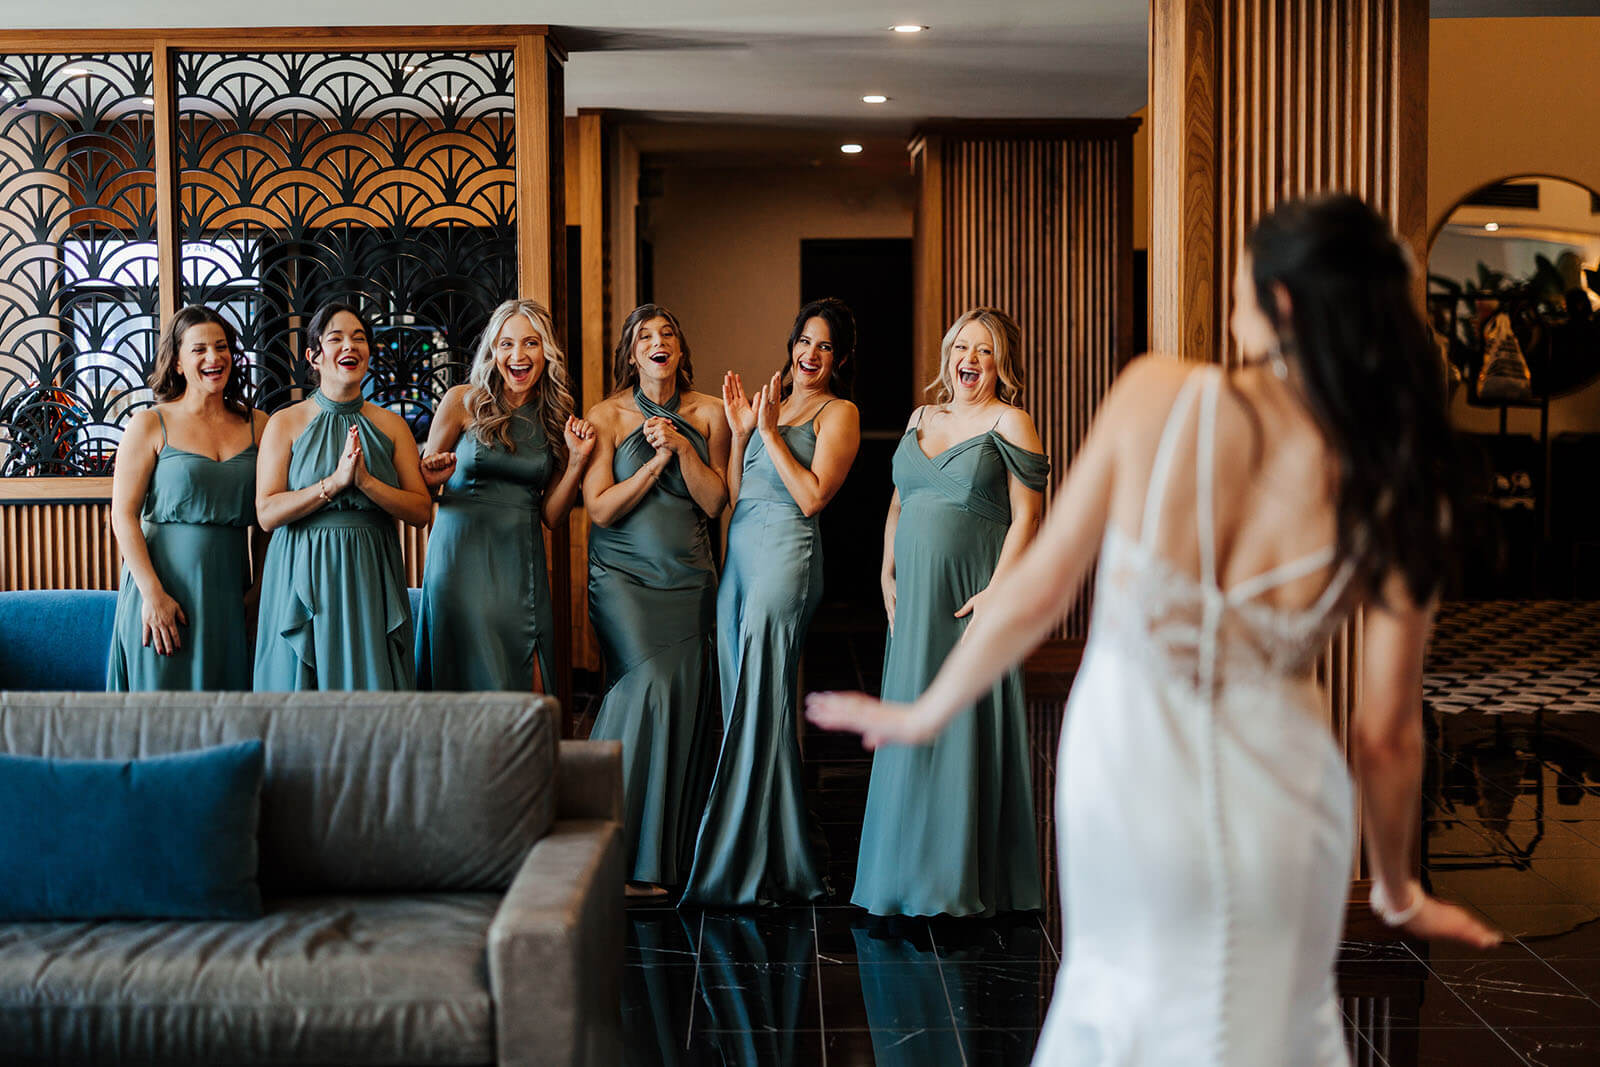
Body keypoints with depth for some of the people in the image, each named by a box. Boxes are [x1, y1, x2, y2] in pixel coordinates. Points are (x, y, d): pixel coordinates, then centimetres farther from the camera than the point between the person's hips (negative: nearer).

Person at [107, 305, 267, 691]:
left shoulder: (257, 424, 7)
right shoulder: (150, 425, -1)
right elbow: (123, 516, -5)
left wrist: (260, 585, 0)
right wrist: (152, 593, -13)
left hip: (231, 585, 3)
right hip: (166, 583, -3)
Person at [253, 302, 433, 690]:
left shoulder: (391, 425, 7)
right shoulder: (286, 423, 1)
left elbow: (422, 511, 1)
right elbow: (267, 513, -7)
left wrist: (366, 482, -14)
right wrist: (334, 482, -16)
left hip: (370, 579, 2)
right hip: (304, 579, -2)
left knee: (370, 691, 2)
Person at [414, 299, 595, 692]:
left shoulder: (556, 419, 9)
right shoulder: (463, 402, 1)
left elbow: (552, 516, 8)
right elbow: (420, 485, 7)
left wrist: (578, 459, -3)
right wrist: (433, 477, -15)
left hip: (522, 563, 3)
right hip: (463, 555, -3)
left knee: (533, 689, -2)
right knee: (486, 685, -5)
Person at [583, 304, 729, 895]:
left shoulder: (708, 413, 7)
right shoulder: (607, 415, 0)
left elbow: (714, 501, 2)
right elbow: (600, 509, -7)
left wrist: (682, 446, -10)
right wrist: (656, 461, -11)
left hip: (688, 579, 3)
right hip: (623, 575, -3)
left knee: (686, 700, -3)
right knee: (647, 684, -18)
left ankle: (671, 853, 11)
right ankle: (622, 853, -7)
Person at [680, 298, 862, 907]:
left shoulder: (839, 413, 0)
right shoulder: (769, 403, 20)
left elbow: (813, 496, -12)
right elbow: (733, 495, 16)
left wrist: (770, 431, -9)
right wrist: (739, 432, 5)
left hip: (787, 556, -7)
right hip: (740, 556, 7)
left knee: (761, 704, -8)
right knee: (740, 703, 7)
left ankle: (758, 863, 2)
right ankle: (751, 859, 17)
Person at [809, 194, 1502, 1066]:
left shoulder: (1156, 393, -14)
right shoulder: (1398, 493, -11)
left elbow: (1036, 591, -10)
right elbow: (1387, 732, -6)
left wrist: (923, 715, 5)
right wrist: (1399, 893, 12)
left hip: (1124, 772, 0)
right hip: (1275, 799, 1)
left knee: (1119, 978, 29)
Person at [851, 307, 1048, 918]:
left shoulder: (1009, 423, -3)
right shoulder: (921, 419, 16)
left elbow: (1026, 518, -10)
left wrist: (996, 592, -18)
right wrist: (888, 574, 10)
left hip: (973, 597, -6)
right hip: (914, 597, 6)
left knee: (966, 728, -3)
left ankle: (964, 883, 8)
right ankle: (907, 873, 21)